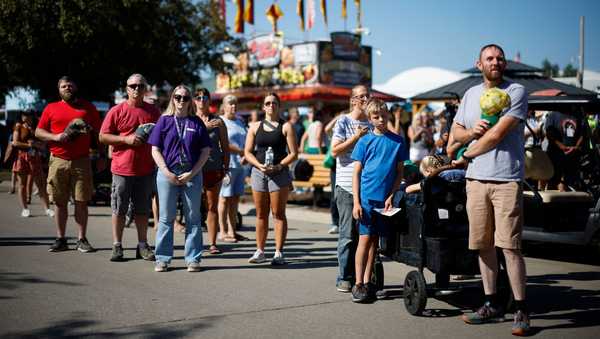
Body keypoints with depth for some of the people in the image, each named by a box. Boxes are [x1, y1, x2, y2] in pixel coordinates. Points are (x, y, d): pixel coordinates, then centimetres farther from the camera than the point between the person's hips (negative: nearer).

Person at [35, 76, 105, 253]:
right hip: (58, 161, 1)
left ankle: (82, 239, 6)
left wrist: (101, 156, 4)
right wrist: (56, 137, -8)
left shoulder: (88, 107, 9)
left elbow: (98, 133, 11)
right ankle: (60, 239, 12)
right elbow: (38, 132, 10)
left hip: (81, 161, -1)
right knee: (60, 203, 5)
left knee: (81, 202, 0)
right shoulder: (51, 108, 10)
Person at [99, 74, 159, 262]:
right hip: (122, 168, -2)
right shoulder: (117, 111, -1)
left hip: (146, 168, 3)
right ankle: (117, 246, 11)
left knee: (142, 209, 10)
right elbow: (103, 136, -2)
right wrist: (126, 139, -14)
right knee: (119, 209, 3)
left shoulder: (153, 111, 8)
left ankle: (143, 246, 17)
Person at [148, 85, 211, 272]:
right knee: (166, 217, 4)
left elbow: (205, 151, 5)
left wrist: (192, 173, -6)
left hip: (192, 174, 1)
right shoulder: (164, 120, 6)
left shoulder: (197, 122, 7)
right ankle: (163, 259, 11)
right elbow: (155, 150, 3)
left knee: (193, 218, 5)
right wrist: (167, 172, -8)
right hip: (167, 174, 0)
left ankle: (193, 259, 11)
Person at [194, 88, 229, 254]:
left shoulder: (218, 121, 9)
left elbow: (225, 146, 10)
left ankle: (212, 243, 8)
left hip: (214, 169, 1)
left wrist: (226, 167, 1)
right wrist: (205, 127, -15)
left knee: (213, 207, 4)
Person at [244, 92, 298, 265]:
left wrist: (278, 166, -16)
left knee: (278, 214, -2)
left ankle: (278, 253, 1)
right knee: (261, 214, 6)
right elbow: (247, 152, 7)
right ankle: (260, 251, 13)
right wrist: (260, 165, -10)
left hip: (279, 173, -3)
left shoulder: (286, 127, 2)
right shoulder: (255, 127, 10)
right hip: (258, 172, 3)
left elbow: (293, 153, -3)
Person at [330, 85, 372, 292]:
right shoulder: (343, 122, 1)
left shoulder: (371, 124, 14)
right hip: (347, 186, -5)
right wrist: (356, 137, -10)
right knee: (348, 234, -4)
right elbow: (335, 151, -7)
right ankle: (344, 278, 4)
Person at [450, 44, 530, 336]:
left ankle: (521, 310, -3)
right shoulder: (471, 94, 18)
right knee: (484, 245, 9)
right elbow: (456, 131, 20)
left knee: (509, 245, -9)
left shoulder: (516, 91, -2)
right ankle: (492, 305, 19)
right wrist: (472, 131, -3)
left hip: (506, 180, -5)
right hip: (476, 180, 6)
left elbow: (497, 134, -11)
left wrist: (465, 156, 1)